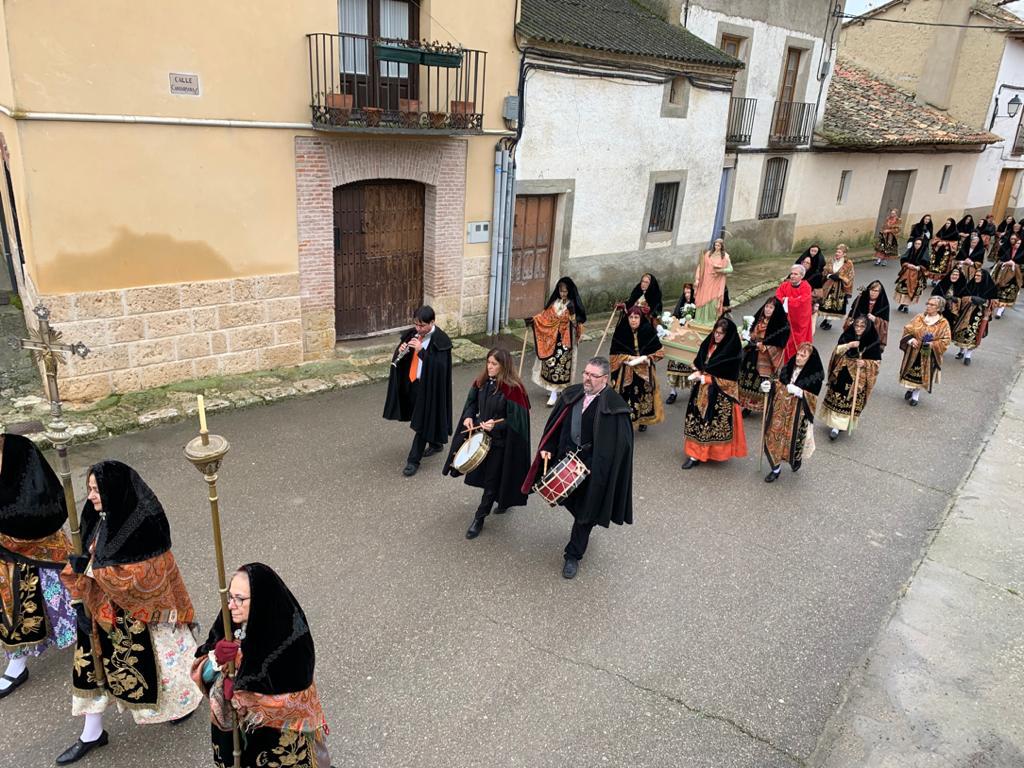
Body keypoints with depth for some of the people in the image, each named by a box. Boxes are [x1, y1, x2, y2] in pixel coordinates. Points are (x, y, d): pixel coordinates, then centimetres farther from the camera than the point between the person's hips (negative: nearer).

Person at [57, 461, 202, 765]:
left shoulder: (144, 524, -28)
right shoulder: (101, 518, -5)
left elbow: (142, 577, -27)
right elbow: (90, 560, 7)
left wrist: (92, 566, -24)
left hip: (142, 611, -7)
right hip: (104, 610, 7)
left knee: (154, 660, 13)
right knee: (95, 662, 14)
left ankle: (191, 695, 42)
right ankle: (92, 734, 33)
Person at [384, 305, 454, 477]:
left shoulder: (441, 341, -18)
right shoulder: (413, 334, 2)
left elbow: (439, 365, -28)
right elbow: (401, 358, 9)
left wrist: (421, 350, -33)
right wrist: (400, 351, -15)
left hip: (429, 386, -7)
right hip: (412, 382, 8)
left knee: (422, 422, -1)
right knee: (421, 418, 21)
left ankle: (413, 460, 7)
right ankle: (436, 444, 43)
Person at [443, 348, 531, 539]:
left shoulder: (512, 389, -22)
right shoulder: (482, 381, -2)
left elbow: (516, 419, -18)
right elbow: (472, 402, 11)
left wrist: (496, 426, -28)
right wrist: (468, 416, -8)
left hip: (501, 442, -7)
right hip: (480, 436, 7)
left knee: (492, 480, 5)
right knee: (481, 473, 20)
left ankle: (479, 518, 18)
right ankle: (503, 501, 45)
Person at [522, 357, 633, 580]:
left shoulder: (613, 406, -18)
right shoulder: (572, 395, -3)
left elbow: (619, 443, -17)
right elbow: (557, 423, 7)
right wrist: (547, 448, -3)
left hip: (592, 467, -5)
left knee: (585, 509, 9)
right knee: (568, 500, 22)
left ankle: (573, 555, 26)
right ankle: (582, 529, 54)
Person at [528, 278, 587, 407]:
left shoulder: (573, 305, -10)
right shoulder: (555, 302, 3)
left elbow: (577, 323, -13)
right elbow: (545, 315, 11)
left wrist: (572, 314, -29)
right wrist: (533, 319, 2)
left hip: (565, 339, -5)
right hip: (552, 338, 5)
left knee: (560, 364, -5)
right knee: (551, 362, 9)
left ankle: (554, 394, -3)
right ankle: (555, 390, 26)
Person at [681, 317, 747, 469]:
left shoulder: (733, 353, -14)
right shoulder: (708, 344, 5)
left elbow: (728, 378, -16)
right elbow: (698, 364, 14)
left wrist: (704, 378, -17)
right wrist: (698, 373, -9)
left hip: (721, 393, -6)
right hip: (703, 391, 6)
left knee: (715, 423, -1)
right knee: (698, 419, 6)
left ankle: (716, 452, 11)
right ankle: (695, 453, 13)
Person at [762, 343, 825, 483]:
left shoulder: (815, 376, -11)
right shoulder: (788, 368, 2)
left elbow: (812, 398, -14)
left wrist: (800, 392, -29)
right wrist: (771, 384, -8)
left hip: (798, 413, -4)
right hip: (781, 409, 4)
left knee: (793, 439, 5)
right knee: (773, 436, 2)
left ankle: (797, 459, 42)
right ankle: (776, 468, 19)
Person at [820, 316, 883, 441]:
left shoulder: (873, 342, -8)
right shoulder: (847, 336, -1)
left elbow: (877, 362, -4)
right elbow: (836, 351, -7)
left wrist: (865, 363, -22)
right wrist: (848, 345, -22)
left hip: (859, 378, -2)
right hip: (842, 374, 2)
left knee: (852, 400, 0)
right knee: (837, 398, 6)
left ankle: (839, 425, 4)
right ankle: (835, 423, 18)